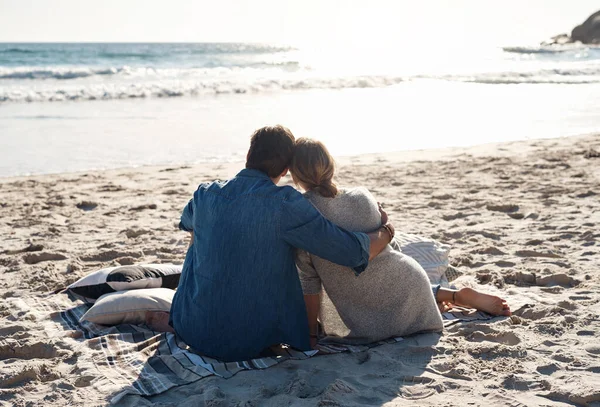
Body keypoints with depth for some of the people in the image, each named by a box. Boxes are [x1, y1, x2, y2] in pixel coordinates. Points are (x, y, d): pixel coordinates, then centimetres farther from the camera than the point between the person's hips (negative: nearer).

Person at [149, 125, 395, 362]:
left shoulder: (204, 194, -3)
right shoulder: (285, 203, -16)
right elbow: (355, 254, -15)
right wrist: (384, 233, 6)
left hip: (195, 333, 3)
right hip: (252, 344, -3)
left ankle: (175, 323, 31)